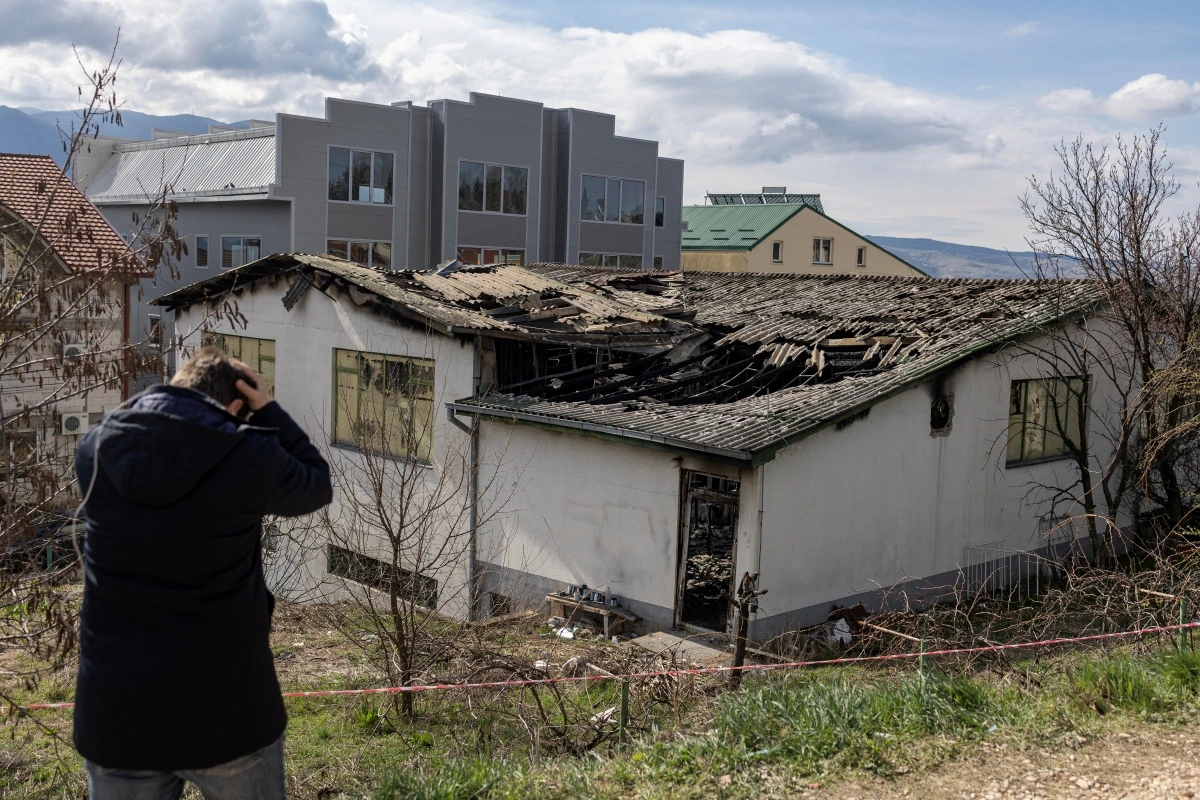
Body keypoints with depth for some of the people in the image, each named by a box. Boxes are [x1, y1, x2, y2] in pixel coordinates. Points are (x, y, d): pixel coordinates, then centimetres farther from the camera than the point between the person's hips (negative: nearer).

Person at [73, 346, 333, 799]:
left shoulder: (95, 449, -1)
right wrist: (268, 412, 10)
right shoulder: (249, 456, -11)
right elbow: (318, 485, 8)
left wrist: (162, 400, 17)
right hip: (227, 710, -3)